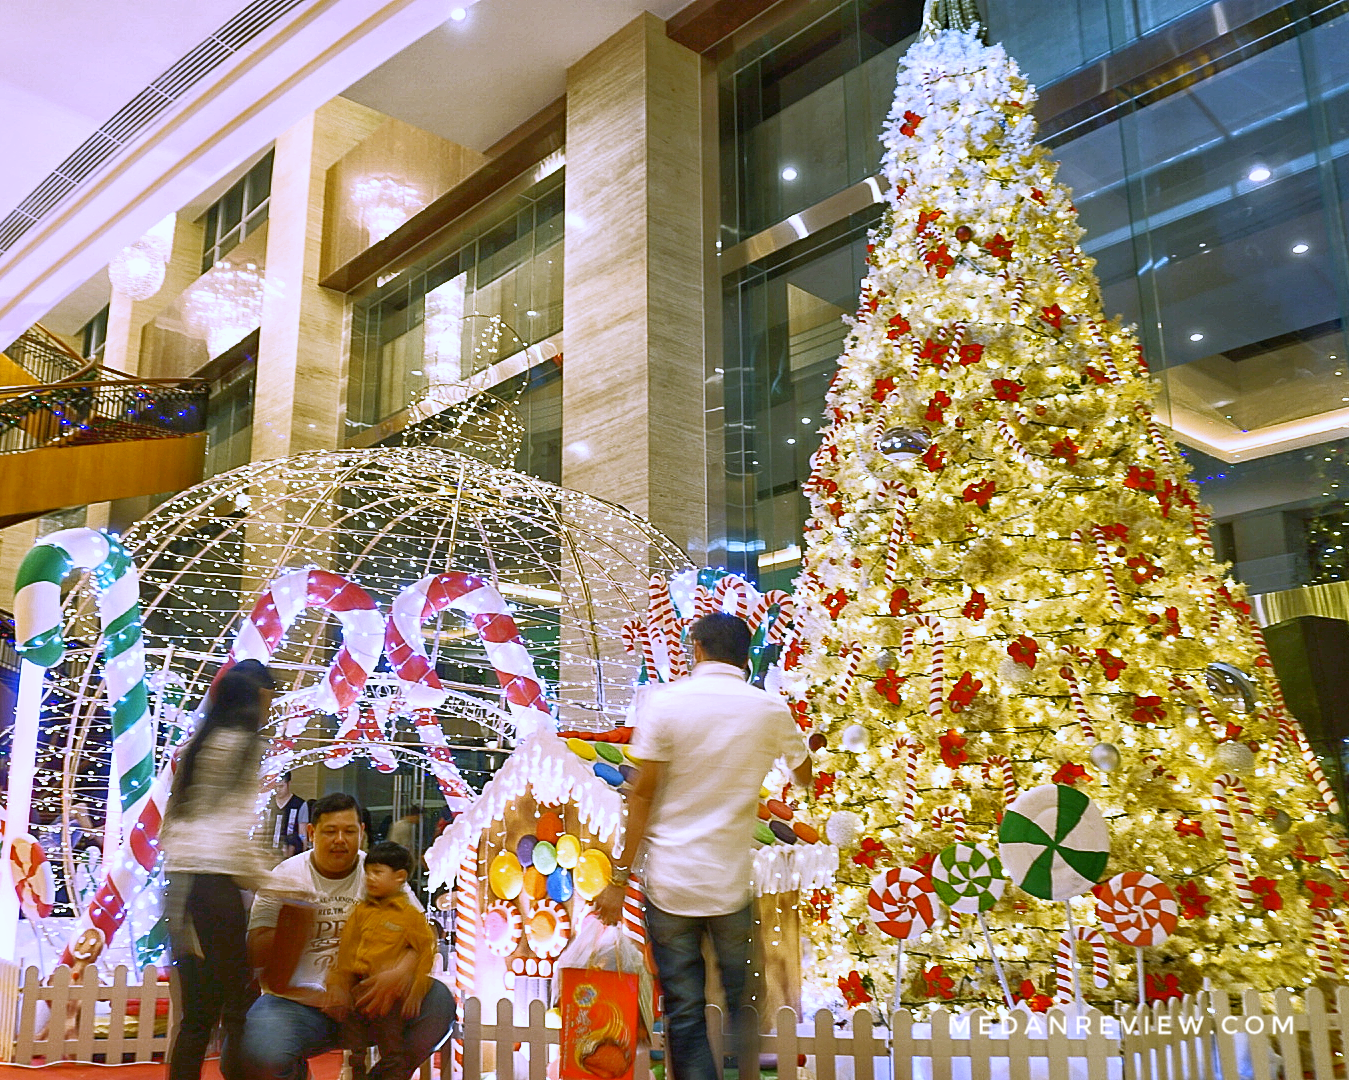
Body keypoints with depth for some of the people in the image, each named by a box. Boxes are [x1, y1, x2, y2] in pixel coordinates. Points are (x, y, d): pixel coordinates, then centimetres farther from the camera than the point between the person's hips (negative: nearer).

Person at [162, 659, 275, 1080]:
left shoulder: (199, 741, 18)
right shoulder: (242, 741, -4)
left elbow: (169, 825, 18)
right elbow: (233, 826, -12)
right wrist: (261, 877, -9)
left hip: (181, 881, 8)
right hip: (215, 879, -8)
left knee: (198, 1014, 10)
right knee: (240, 1009, -4)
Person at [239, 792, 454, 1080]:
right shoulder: (284, 878, 0)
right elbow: (253, 956, -5)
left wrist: (401, 972, -26)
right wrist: (295, 921, -24)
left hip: (366, 998, 2)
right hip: (299, 1002, -2)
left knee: (438, 1001, -22)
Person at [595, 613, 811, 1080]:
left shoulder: (664, 701, -7)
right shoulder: (771, 709, 1)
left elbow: (643, 794, -9)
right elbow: (804, 776, 18)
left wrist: (619, 879, -4)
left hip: (671, 883, -1)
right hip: (733, 883, 2)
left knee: (684, 1014, 7)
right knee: (743, 1005, 16)